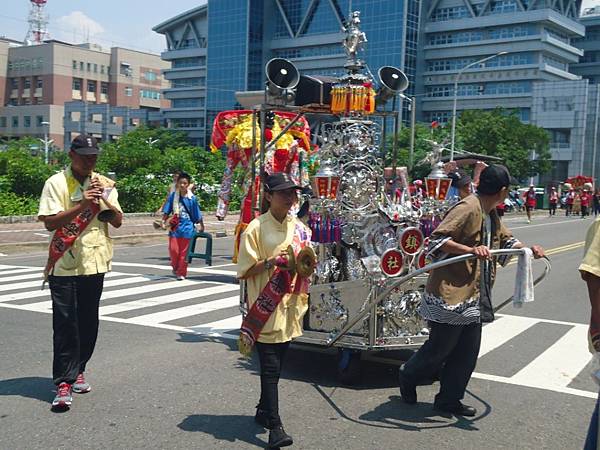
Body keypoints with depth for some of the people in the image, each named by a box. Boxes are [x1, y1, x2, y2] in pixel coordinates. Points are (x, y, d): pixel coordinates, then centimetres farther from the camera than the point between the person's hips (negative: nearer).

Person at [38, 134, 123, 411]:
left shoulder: (104, 184, 8)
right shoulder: (56, 183, -3)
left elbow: (117, 221, 5)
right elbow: (50, 222, -12)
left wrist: (104, 199, -12)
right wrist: (82, 205, -21)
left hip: (94, 263, 4)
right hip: (63, 264, -4)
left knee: (88, 322, 10)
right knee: (65, 323, -4)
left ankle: (78, 370, 25)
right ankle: (64, 383, -1)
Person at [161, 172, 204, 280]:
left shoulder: (192, 198, -3)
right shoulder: (173, 196, -1)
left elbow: (197, 215, 5)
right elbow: (166, 210, 3)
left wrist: (201, 225, 12)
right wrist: (164, 221, -6)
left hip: (187, 227, -1)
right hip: (175, 227, 1)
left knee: (184, 252, 3)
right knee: (173, 249, -4)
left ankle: (181, 273, 14)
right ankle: (175, 267, 23)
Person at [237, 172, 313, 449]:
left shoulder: (300, 228, 8)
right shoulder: (256, 229, -9)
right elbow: (244, 271, -9)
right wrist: (270, 262, -23)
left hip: (289, 306, 6)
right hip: (265, 308, -6)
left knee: (276, 366, 16)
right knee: (270, 368, -6)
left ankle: (263, 411, 33)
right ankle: (275, 427, -2)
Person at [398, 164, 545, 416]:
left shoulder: (491, 214, 14)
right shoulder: (468, 208, -17)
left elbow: (505, 239, 29)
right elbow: (437, 239, -24)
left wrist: (529, 249, 13)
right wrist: (471, 250, -34)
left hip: (474, 298, 10)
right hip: (449, 294, -10)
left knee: (467, 353, 11)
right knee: (440, 348, 4)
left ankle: (449, 400, 24)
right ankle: (408, 376, 30)